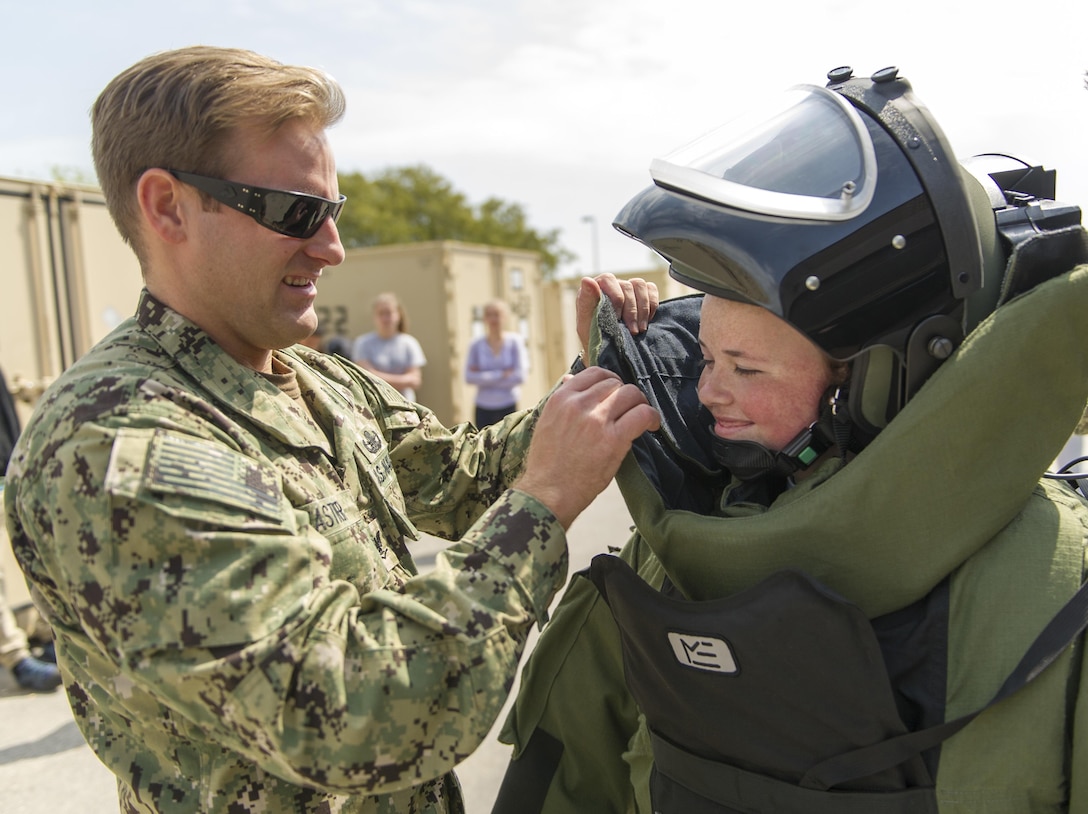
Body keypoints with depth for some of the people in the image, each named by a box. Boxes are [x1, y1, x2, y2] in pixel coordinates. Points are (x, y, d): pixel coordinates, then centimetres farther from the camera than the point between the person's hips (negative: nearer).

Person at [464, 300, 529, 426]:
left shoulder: (515, 341, -1)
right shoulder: (477, 345, 3)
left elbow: (519, 376, -9)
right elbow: (469, 377, -6)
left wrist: (484, 378, -8)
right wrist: (501, 375, -12)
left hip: (508, 407, -1)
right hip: (483, 408, 1)